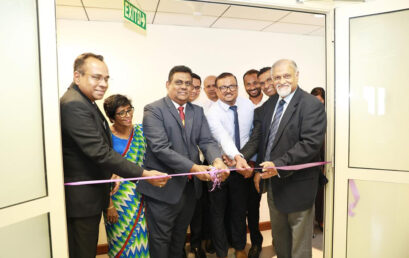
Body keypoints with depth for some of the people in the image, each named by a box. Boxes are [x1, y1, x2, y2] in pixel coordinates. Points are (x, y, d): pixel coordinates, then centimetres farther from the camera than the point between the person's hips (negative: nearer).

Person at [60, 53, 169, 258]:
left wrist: (109, 176, 11)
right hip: (82, 198, -10)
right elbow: (100, 152, -28)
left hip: (90, 195, 10)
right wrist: (144, 174, -25)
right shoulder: (74, 105, -22)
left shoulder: (84, 102, 10)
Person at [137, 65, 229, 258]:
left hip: (190, 187, 6)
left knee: (180, 238, 24)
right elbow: (160, 148, -21)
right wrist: (193, 167, -28)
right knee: (161, 239, 13)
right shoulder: (154, 110, -11)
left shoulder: (198, 111, 8)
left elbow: (207, 141, -2)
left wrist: (217, 160, -23)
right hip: (164, 188, -5)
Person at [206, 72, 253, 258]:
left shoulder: (249, 106, -4)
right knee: (218, 213, 12)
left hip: (242, 167, 3)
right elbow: (223, 137, -35)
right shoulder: (212, 113, -18)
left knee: (240, 210, 19)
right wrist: (237, 157, -50)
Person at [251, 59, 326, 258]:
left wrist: (279, 166, -27)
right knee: (278, 235, 24)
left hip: (297, 184, -6)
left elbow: (311, 144, -23)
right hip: (273, 181, 6)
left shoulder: (312, 105, -14)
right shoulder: (268, 105, 7)